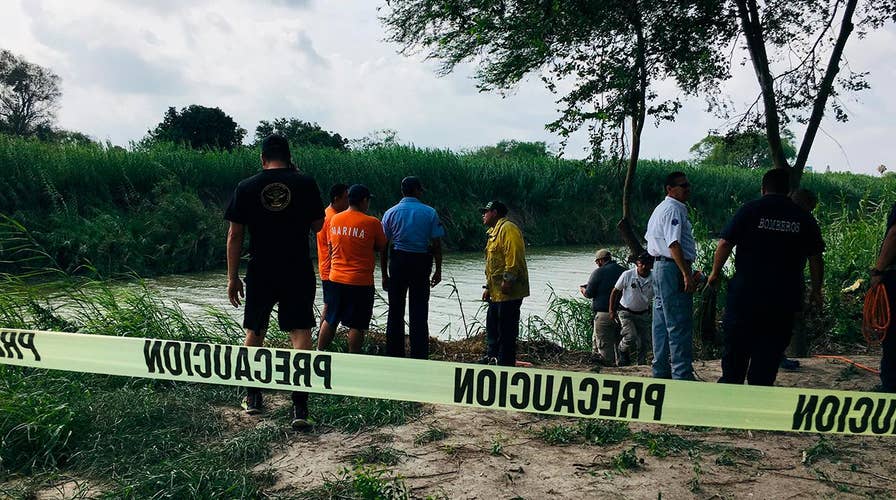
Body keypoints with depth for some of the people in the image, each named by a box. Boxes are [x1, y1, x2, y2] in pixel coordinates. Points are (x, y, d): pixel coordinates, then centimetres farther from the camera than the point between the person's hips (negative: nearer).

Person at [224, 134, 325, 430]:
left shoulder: (246, 188, 0)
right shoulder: (305, 184, -3)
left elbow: (235, 235, -1)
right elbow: (317, 226, 7)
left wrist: (232, 278, 5)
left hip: (260, 272, 1)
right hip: (298, 272, -1)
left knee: (255, 331, 18)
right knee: (300, 333, 0)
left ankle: (253, 396, 29)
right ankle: (300, 407, -7)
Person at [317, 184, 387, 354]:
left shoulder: (334, 219, 4)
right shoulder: (372, 223, -11)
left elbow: (331, 246, 13)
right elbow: (381, 247, -2)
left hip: (336, 278, 5)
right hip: (361, 282, -5)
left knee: (330, 320, 17)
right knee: (357, 325, 3)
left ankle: (319, 353, 23)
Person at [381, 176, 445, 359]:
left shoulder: (390, 213, 3)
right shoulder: (430, 213, -2)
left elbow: (383, 246, 2)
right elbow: (437, 244, -3)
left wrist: (385, 274, 7)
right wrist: (438, 270, 5)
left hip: (398, 262, 1)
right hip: (421, 263, -1)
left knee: (395, 311, 9)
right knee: (419, 313, 5)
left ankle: (394, 355, 15)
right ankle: (419, 356, 7)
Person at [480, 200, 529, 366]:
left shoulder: (508, 229, -10)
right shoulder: (494, 232, 23)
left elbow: (513, 256, -22)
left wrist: (508, 280, -26)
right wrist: (488, 287, 24)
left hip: (508, 291, -11)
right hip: (496, 292, 11)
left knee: (506, 329, -7)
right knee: (492, 326, 17)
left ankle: (506, 362, -2)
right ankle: (491, 357, 26)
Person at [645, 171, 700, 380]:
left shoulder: (660, 209, 20)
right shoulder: (673, 209, -12)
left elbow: (649, 238, 27)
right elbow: (674, 244, -22)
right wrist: (686, 274, -26)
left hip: (659, 267, 11)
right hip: (673, 268, -11)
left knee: (662, 323, 13)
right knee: (680, 325, -9)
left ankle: (661, 371, 20)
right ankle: (682, 375, -8)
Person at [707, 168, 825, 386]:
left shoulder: (750, 209, -2)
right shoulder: (804, 218, 5)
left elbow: (724, 244, -6)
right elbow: (815, 257, 6)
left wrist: (716, 273, 6)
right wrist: (816, 289, 17)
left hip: (745, 293, -1)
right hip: (784, 298, 2)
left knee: (736, 346, 11)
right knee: (770, 351, 8)